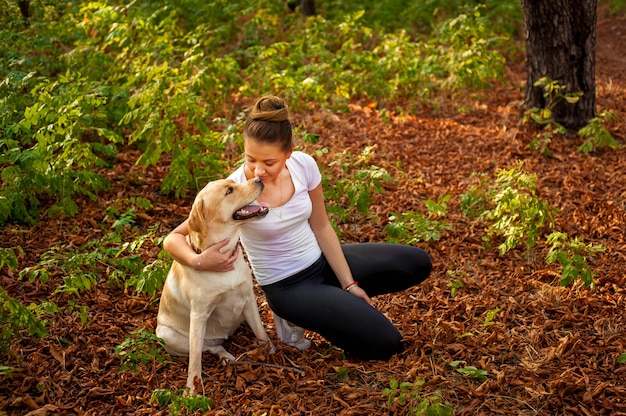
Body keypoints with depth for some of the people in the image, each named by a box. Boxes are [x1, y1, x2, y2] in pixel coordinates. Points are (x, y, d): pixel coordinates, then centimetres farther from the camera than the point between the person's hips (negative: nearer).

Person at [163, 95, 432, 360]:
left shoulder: (304, 165, -15)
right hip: (287, 286, -5)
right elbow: (173, 239, -19)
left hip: (322, 260, 5)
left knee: (418, 263, 2)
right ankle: (297, 315, 3)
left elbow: (321, 227, -2)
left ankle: (337, 301, 10)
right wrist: (198, 261, -42)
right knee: (384, 343, -16)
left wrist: (348, 284, -4)